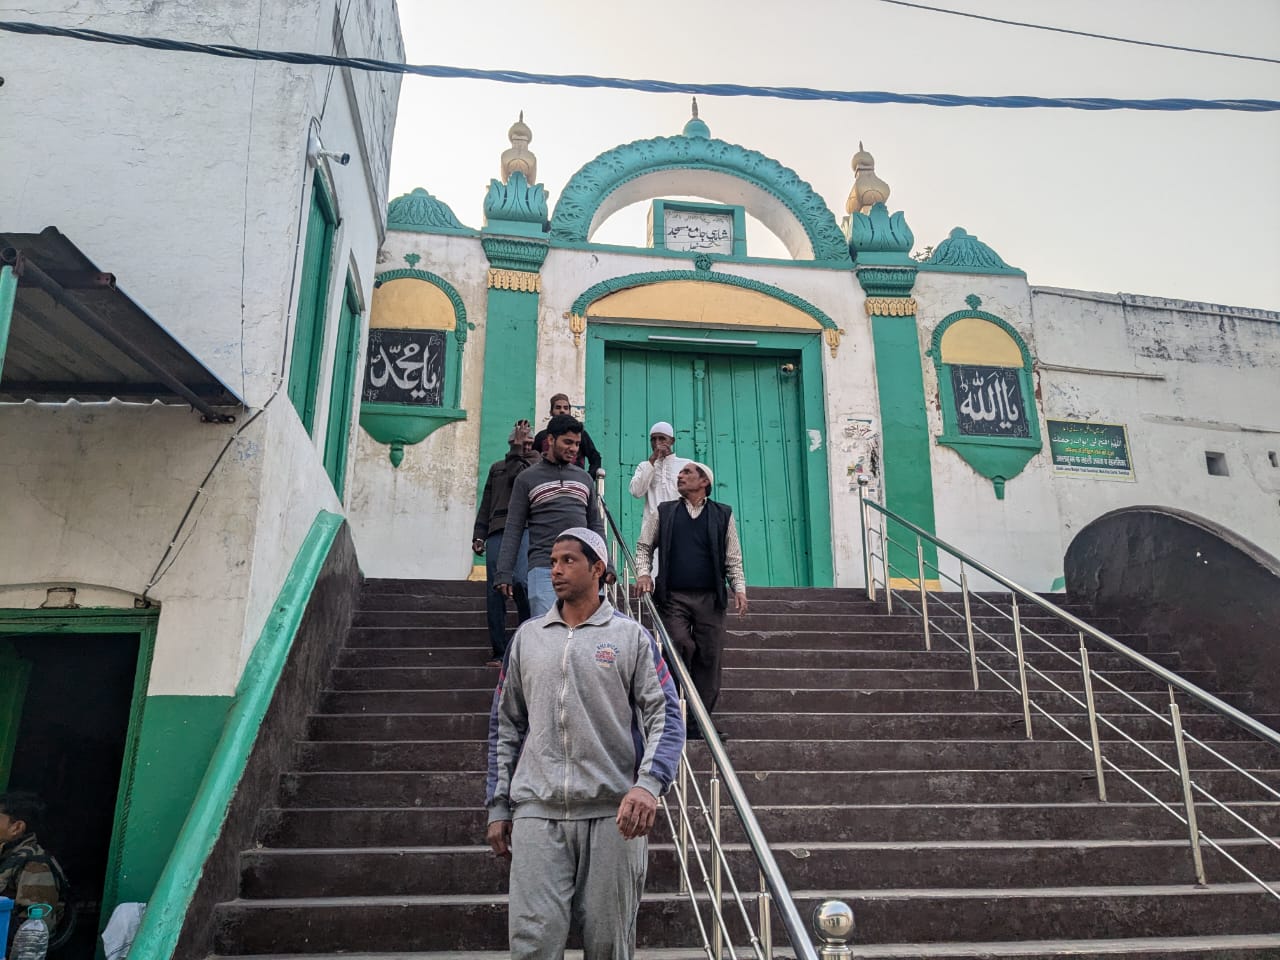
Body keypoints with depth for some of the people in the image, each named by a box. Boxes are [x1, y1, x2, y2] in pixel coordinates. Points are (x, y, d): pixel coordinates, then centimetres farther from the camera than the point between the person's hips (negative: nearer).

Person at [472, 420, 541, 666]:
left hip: (524, 529, -4)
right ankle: (499, 652, 2)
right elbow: (486, 503, 22)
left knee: (520, 580, -23)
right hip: (497, 532, 4)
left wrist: (517, 450, -2)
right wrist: (479, 534, 13)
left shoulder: (537, 464, 14)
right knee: (495, 591, -2)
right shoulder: (497, 467, 26)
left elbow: (518, 476, -7)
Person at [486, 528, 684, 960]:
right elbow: (505, 724, 15)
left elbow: (665, 715, -3)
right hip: (537, 811, 2)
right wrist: (498, 806, 11)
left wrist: (648, 784, -19)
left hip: (614, 811, -2)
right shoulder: (527, 637, 12)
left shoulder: (631, 637, 3)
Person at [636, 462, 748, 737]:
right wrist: (644, 573, -4)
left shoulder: (723, 515, 12)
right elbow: (644, 547, 13)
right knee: (680, 648, -15)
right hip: (673, 596, -1)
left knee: (709, 658, -1)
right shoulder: (663, 512, 13)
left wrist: (739, 588, -1)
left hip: (710, 598, 1)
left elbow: (733, 558, 11)